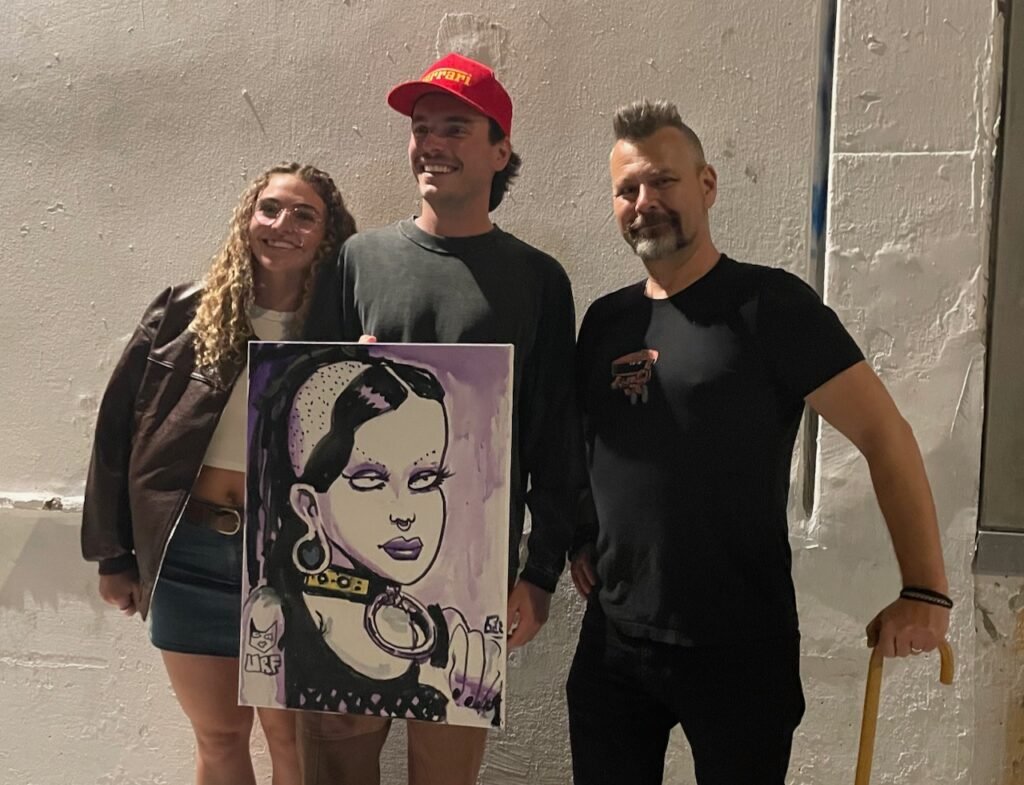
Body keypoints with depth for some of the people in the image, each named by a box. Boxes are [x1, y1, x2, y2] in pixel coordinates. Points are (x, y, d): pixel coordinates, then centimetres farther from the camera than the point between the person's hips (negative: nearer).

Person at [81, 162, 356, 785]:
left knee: (291, 733, 13)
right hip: (190, 553, 1)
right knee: (219, 734, 16)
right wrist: (113, 553, 5)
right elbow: (118, 430, 4)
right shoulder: (184, 312, -1)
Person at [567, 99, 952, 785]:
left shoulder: (771, 304, -10)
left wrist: (926, 591, -14)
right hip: (612, 641, 5)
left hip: (741, 650, -4)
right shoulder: (605, 320, 7)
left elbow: (886, 436, -11)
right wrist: (580, 539, 6)